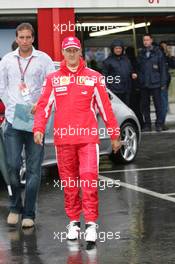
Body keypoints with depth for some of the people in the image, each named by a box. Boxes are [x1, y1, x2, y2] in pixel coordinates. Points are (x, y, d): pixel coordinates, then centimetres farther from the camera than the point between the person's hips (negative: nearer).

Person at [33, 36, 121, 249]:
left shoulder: (94, 77, 6)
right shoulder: (53, 79, 10)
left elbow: (105, 107, 8)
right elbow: (43, 105, 5)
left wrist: (114, 135, 9)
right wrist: (39, 128, -10)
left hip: (88, 137, -2)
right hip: (63, 138, 2)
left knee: (89, 179, -11)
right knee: (68, 183, 7)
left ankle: (91, 223, -7)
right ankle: (73, 221, 20)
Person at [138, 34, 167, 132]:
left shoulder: (157, 52, -1)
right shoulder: (141, 53, 10)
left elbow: (163, 68, -2)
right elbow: (139, 68, 11)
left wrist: (163, 83, -7)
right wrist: (138, 82, 4)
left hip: (155, 83, -4)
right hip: (144, 84, 4)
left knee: (158, 104, 0)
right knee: (145, 105, 7)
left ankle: (159, 124, 5)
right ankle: (147, 125, 14)